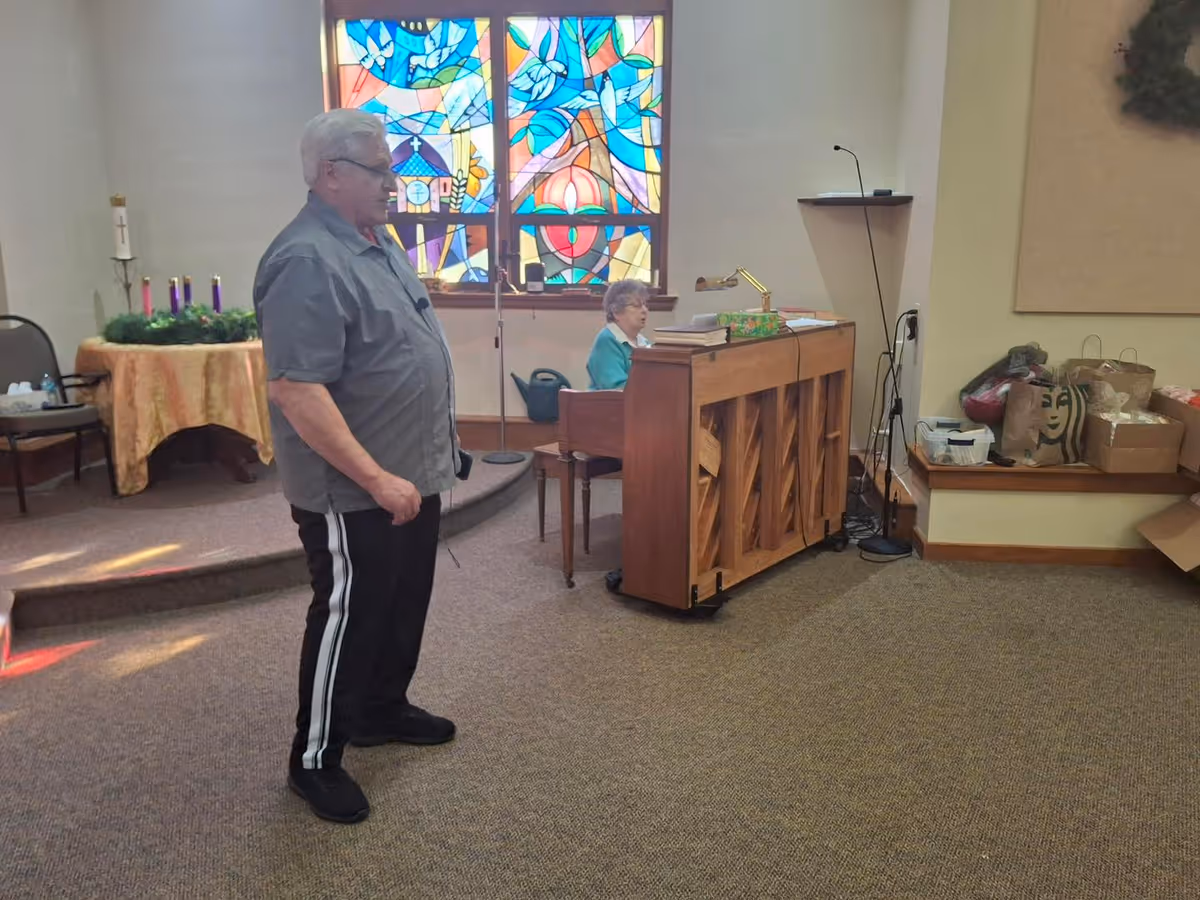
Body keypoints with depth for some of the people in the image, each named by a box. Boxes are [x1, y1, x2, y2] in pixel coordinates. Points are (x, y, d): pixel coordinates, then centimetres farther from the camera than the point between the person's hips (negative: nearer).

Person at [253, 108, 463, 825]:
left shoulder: (377, 241, 9)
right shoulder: (307, 262, -22)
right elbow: (295, 391, -28)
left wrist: (427, 458, 19)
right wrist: (377, 480, -26)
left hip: (413, 475, 9)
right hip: (354, 493, -9)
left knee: (404, 605, 21)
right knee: (349, 617, 4)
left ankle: (382, 710, 41)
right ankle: (315, 760, 23)